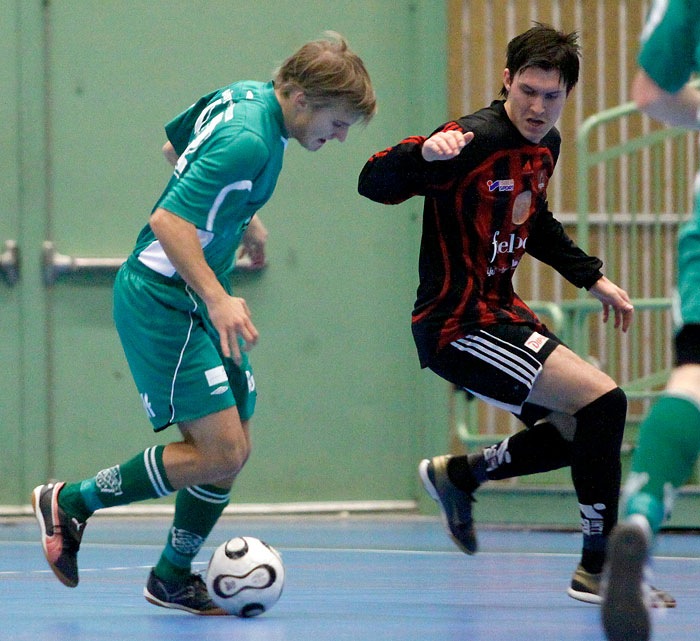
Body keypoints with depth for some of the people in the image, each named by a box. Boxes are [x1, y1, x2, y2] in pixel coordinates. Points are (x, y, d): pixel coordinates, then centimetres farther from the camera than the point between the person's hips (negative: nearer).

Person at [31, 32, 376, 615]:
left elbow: (175, 146, 24)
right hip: (162, 299, -10)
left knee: (232, 449, 8)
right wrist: (217, 299, -36)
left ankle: (173, 578, 22)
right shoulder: (249, 143, -24)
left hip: (197, 301, 10)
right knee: (220, 452, -13)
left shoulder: (245, 95, 7)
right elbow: (169, 221, -29)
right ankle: (71, 502, 2)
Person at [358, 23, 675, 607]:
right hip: (458, 326, -10)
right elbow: (375, 184, -24)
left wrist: (593, 278, 21)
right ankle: (599, 568, -7)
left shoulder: (546, 145, 7)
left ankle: (458, 474, 30)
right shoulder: (474, 141, -19)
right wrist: (423, 151, -42)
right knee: (602, 400, -17)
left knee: (584, 432, 16)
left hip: (499, 312, 10)